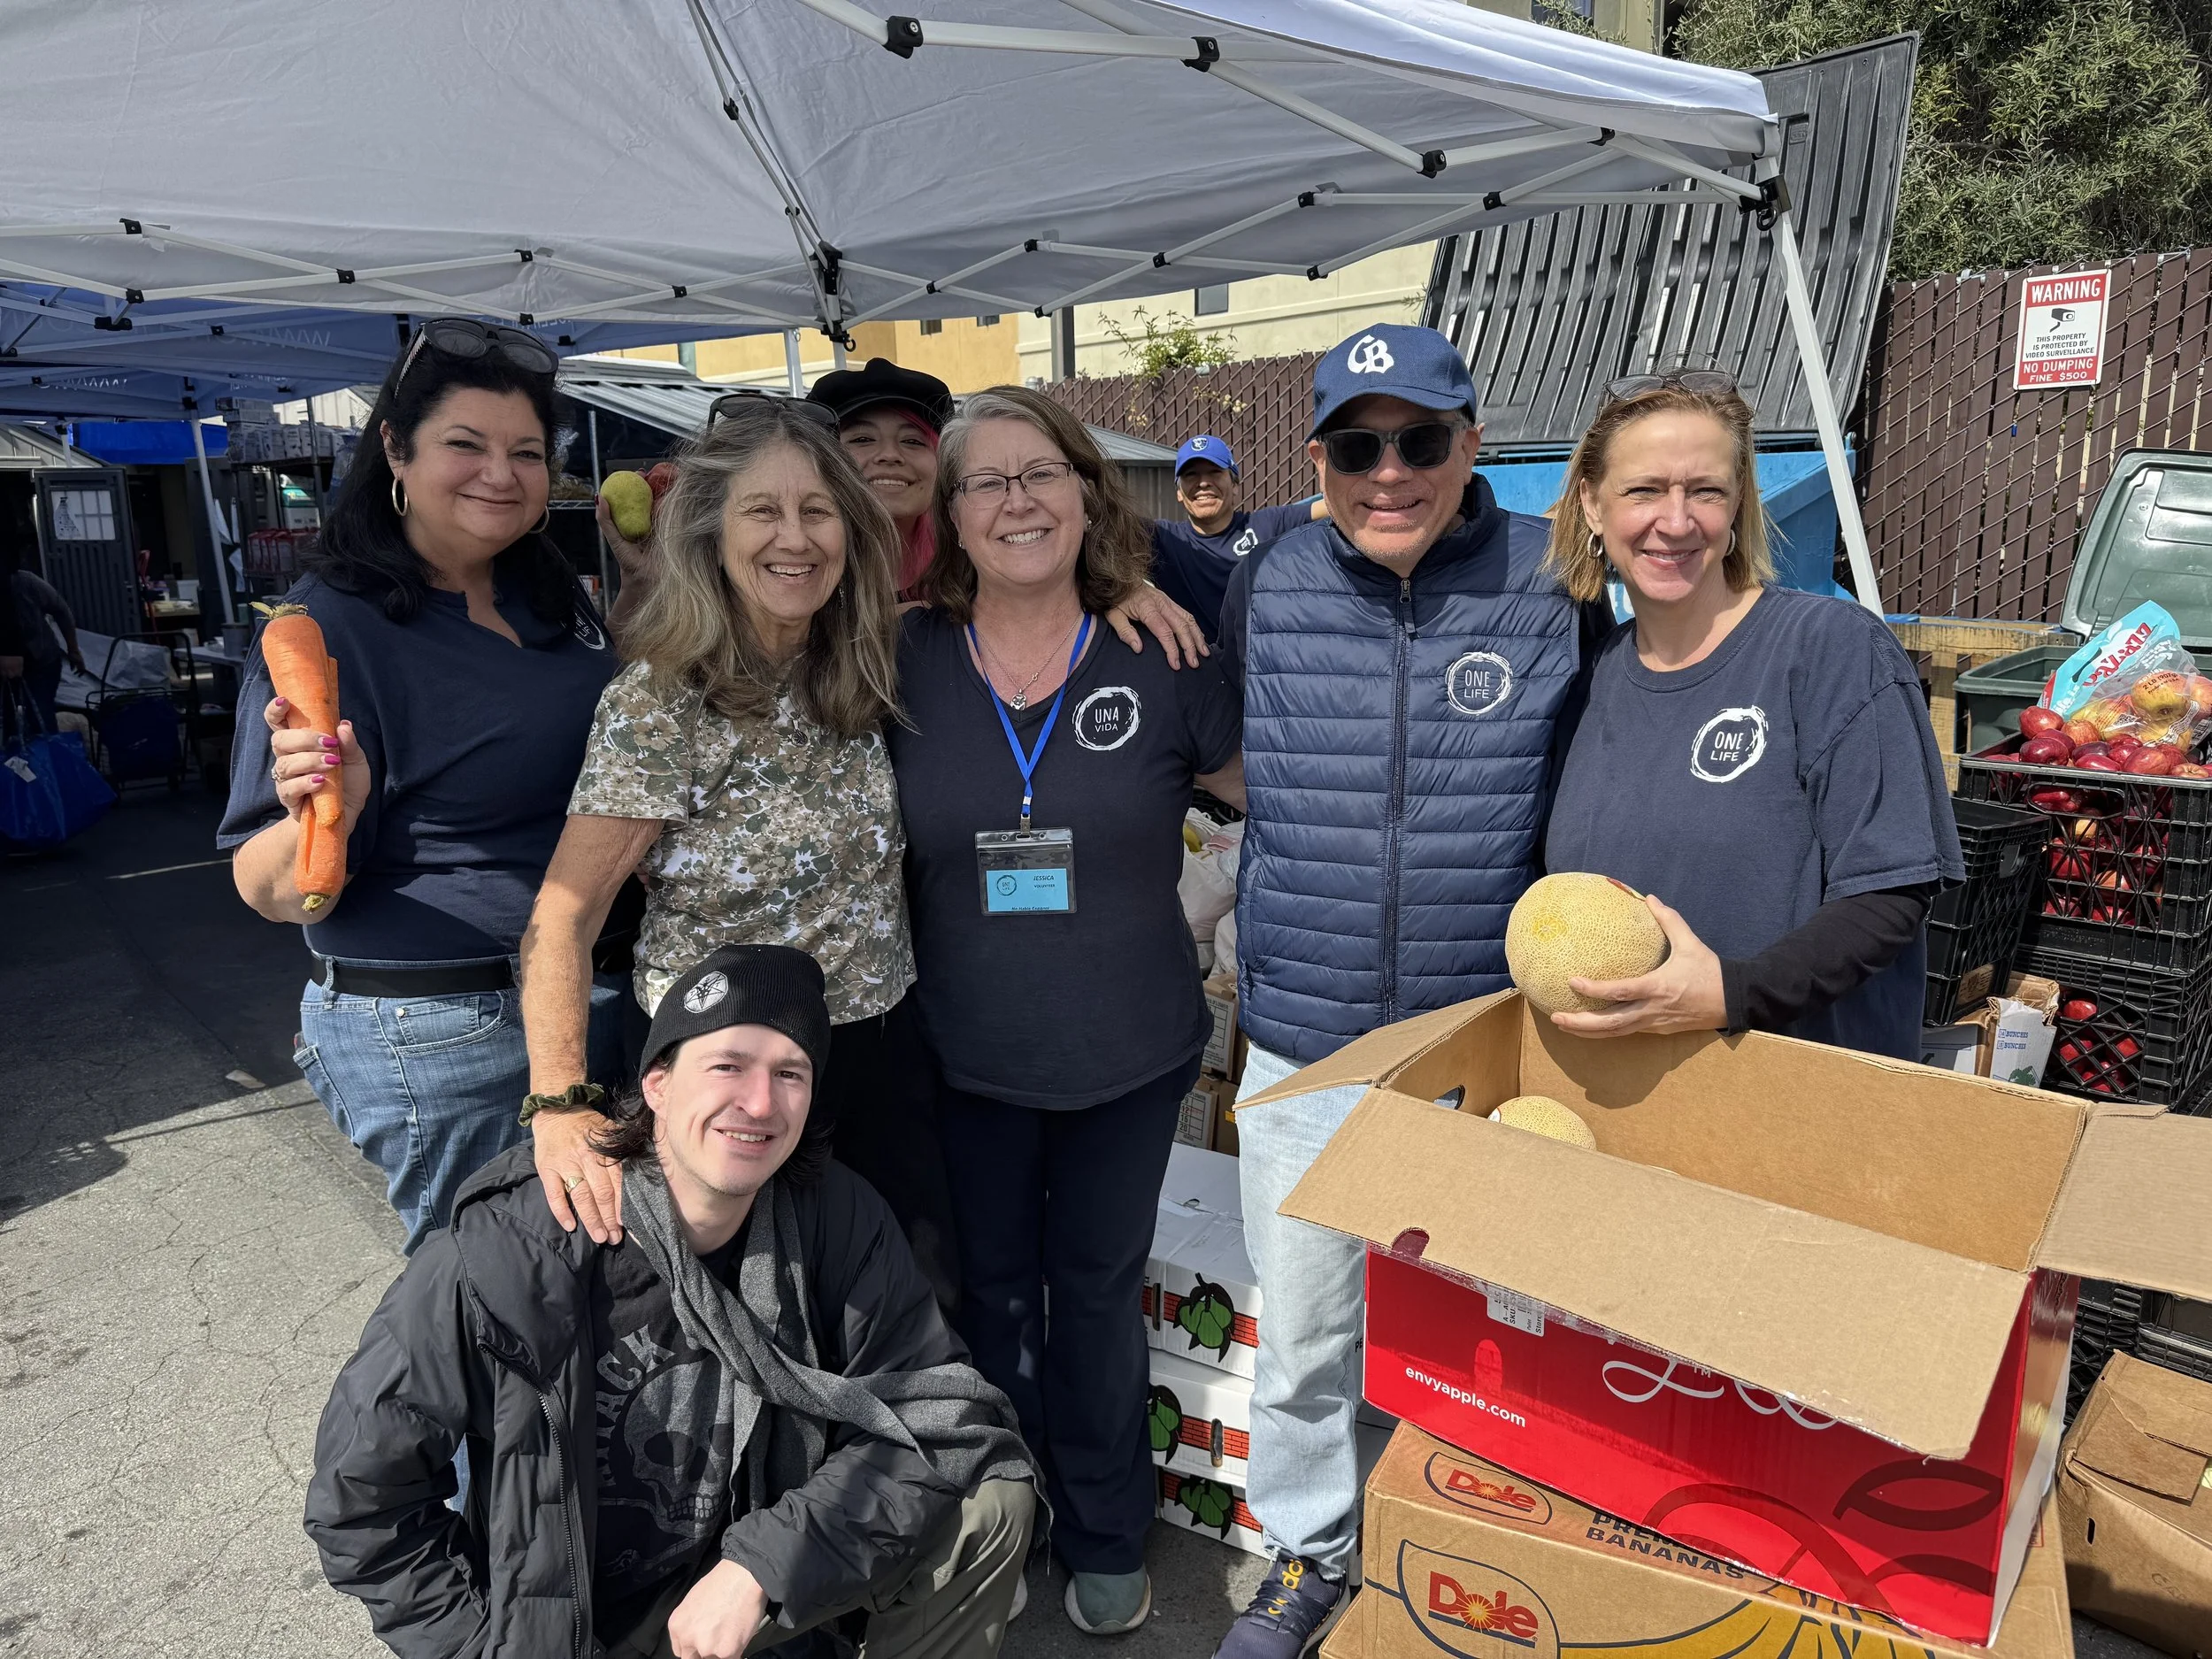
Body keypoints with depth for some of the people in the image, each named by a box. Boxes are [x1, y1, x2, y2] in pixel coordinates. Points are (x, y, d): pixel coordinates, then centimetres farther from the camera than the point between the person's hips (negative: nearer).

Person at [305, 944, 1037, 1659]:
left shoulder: (837, 1223, -15)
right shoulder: (504, 1253, -23)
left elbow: (949, 1415, -17)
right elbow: (359, 1502, -12)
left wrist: (759, 1564, -25)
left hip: (745, 1582, 2)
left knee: (989, 1504, -17)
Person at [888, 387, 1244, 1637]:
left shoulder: (1159, 658, -8)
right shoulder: (903, 664, -6)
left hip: (1128, 1057, 0)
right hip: (965, 1058, 1)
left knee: (1098, 1291, 17)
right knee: (990, 1290, 19)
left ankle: (1107, 1538, 41)